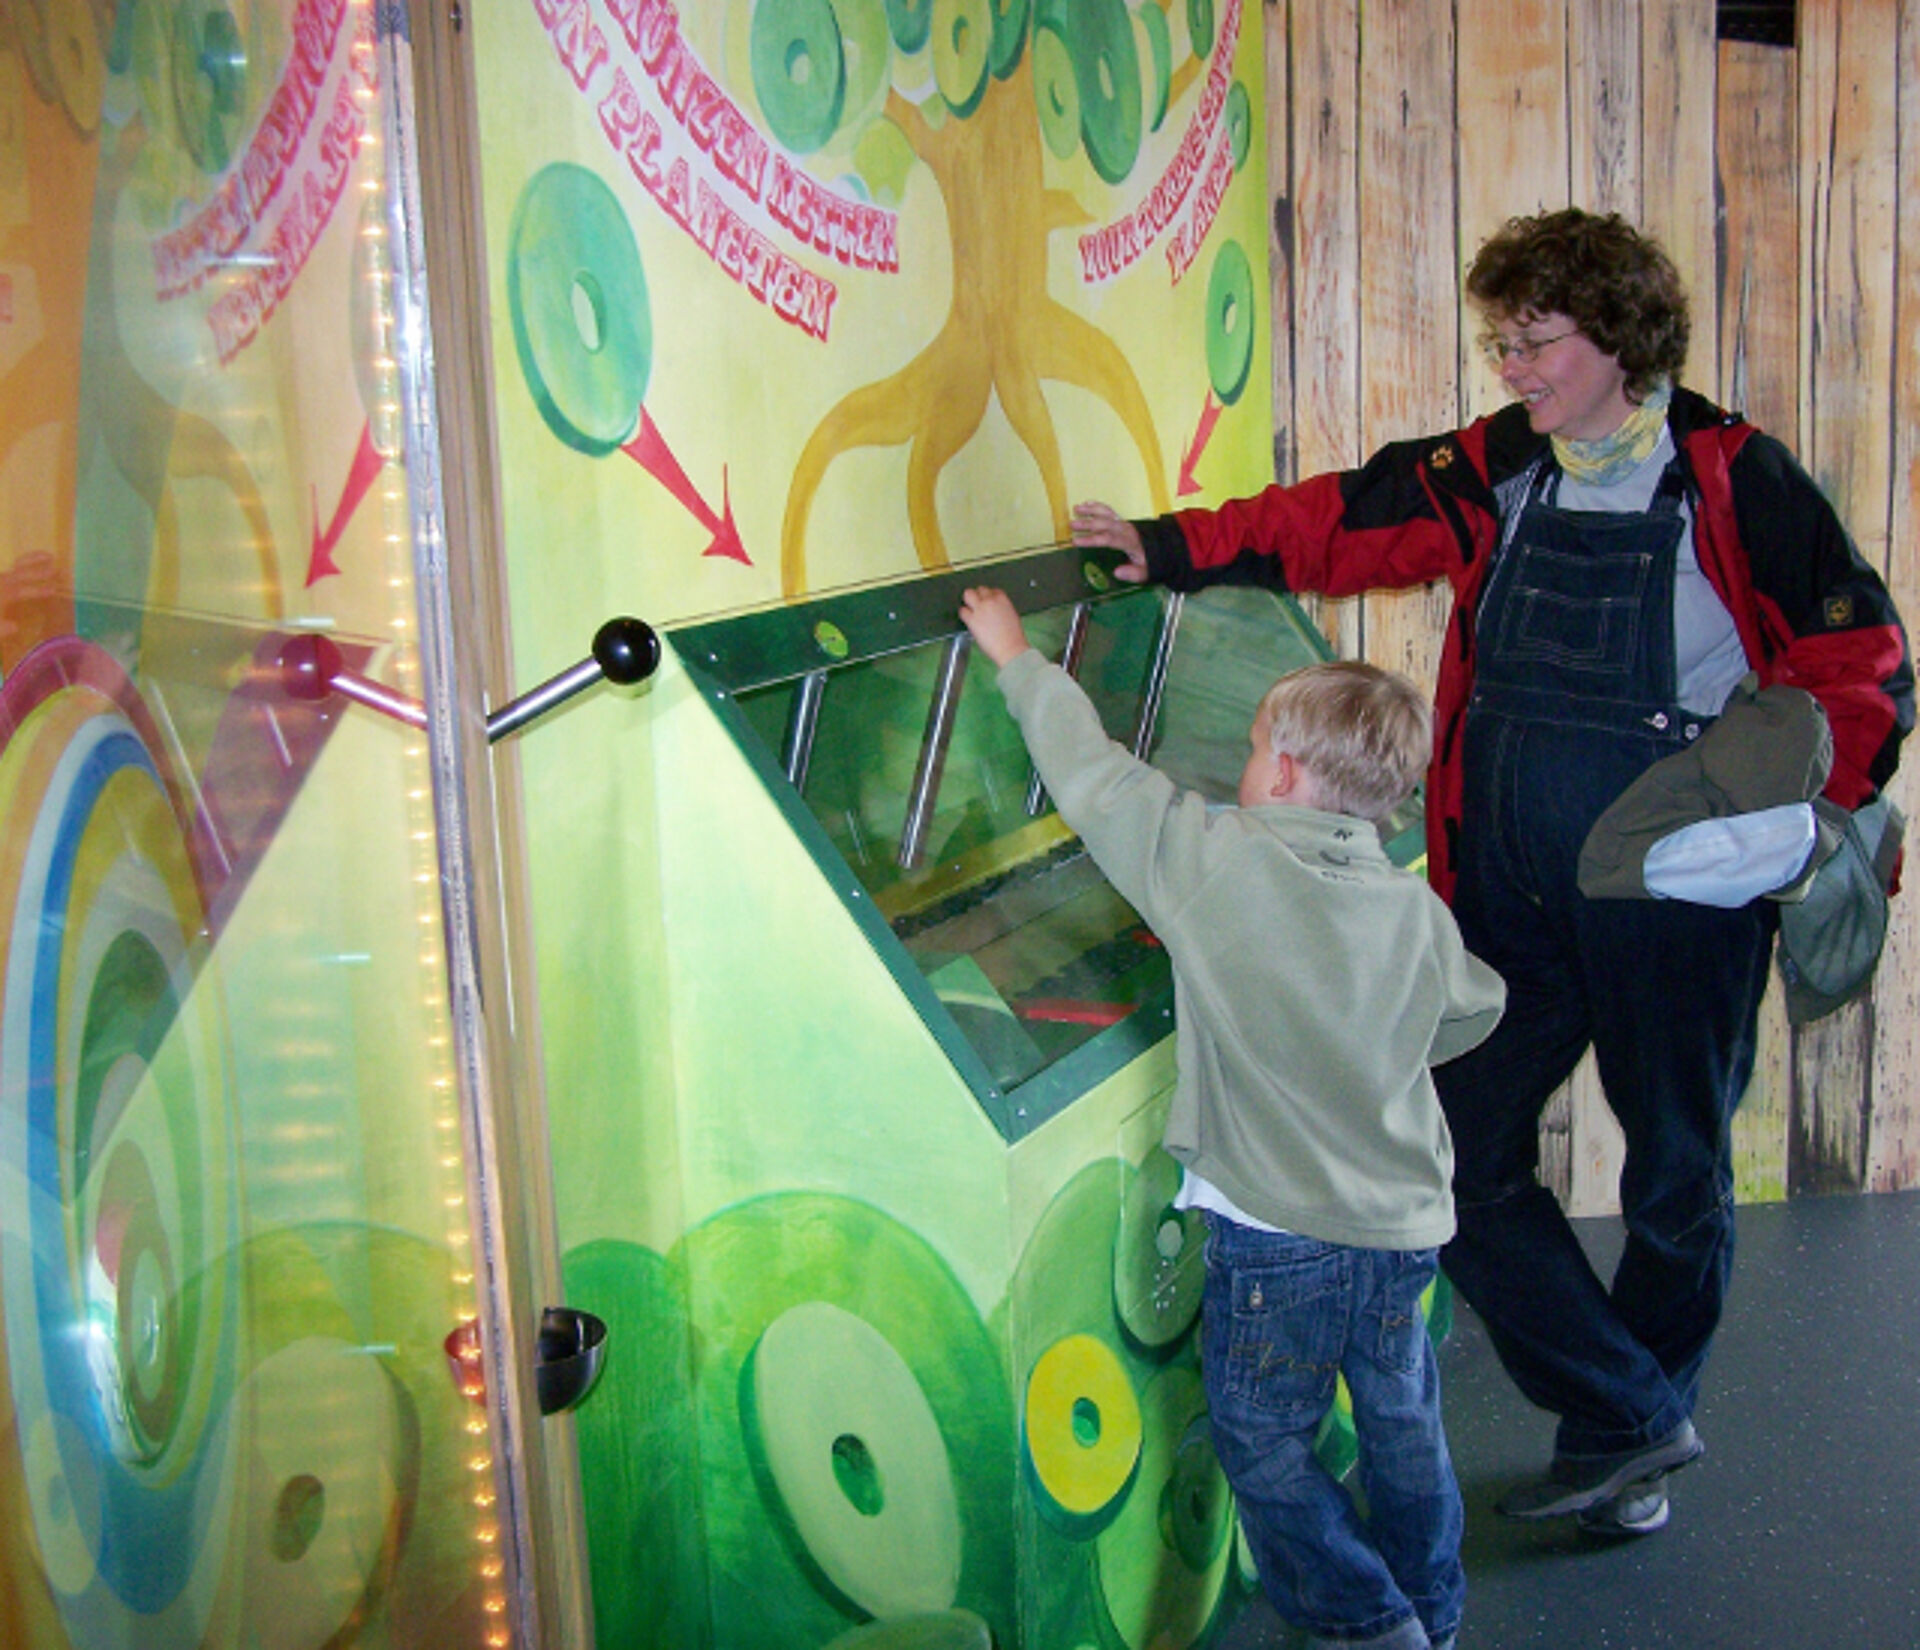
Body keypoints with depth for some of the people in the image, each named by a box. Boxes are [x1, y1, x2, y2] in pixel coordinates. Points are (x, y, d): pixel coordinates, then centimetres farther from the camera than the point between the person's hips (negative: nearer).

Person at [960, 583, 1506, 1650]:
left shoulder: (1211, 861, -13)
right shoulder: (1418, 912, -1)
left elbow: (1090, 772, -4)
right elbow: (1474, 1013, 16)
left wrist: (1018, 657, 11)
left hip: (1277, 1234, -5)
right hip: (1405, 1226, 5)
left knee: (1265, 1445, 11)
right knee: (1404, 1432, 21)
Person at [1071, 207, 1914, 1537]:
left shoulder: (1734, 480, -7)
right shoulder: (1497, 473, 6)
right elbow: (1340, 524, 12)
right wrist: (1177, 548, 6)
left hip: (1675, 894, -4)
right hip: (1510, 889, 4)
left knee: (1677, 1171, 10)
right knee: (1460, 1150, 0)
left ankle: (1633, 1428, 33)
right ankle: (1629, 1421, 15)